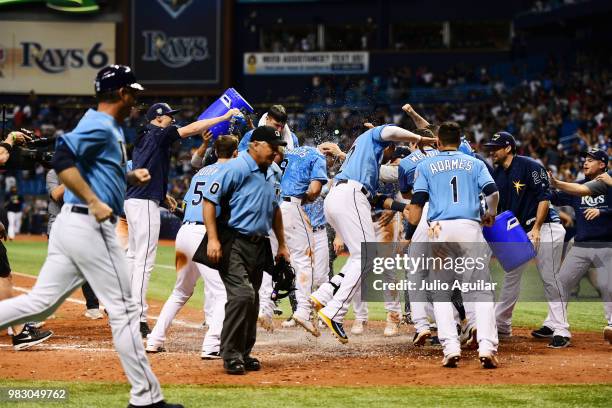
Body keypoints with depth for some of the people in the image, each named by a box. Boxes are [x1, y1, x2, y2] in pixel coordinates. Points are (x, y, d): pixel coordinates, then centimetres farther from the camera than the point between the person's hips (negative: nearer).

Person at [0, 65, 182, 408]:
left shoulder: (111, 128, 19)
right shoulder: (100, 126, -12)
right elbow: (63, 160, -25)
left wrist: (131, 176, 17)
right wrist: (95, 203, -25)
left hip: (70, 224, 10)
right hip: (90, 226, -10)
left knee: (41, 303, 10)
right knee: (124, 310, -4)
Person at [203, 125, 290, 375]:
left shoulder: (269, 174, 15)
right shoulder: (236, 168, -11)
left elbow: (275, 210, 28)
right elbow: (209, 200, -15)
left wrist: (282, 245, 26)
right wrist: (213, 239, -22)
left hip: (258, 246, 8)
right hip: (233, 243, -8)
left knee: (251, 301, 10)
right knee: (242, 295, -19)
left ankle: (244, 354, 20)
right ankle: (231, 355, -12)